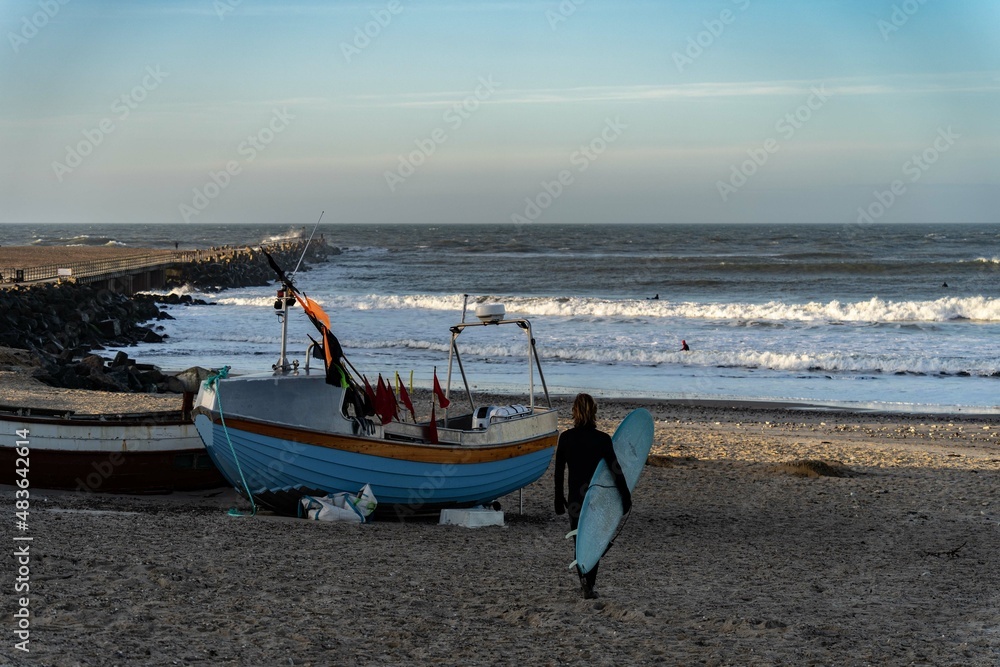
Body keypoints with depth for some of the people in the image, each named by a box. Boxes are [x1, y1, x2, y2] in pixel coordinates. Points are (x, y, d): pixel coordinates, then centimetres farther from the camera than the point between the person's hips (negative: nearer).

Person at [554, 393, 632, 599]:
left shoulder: (565, 438, -5)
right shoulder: (602, 439, -10)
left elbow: (559, 472, 1)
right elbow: (616, 470, -9)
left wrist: (559, 500, 11)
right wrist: (626, 496, 0)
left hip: (575, 498, 1)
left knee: (579, 540, 17)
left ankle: (584, 578, 2)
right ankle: (589, 585, 7)